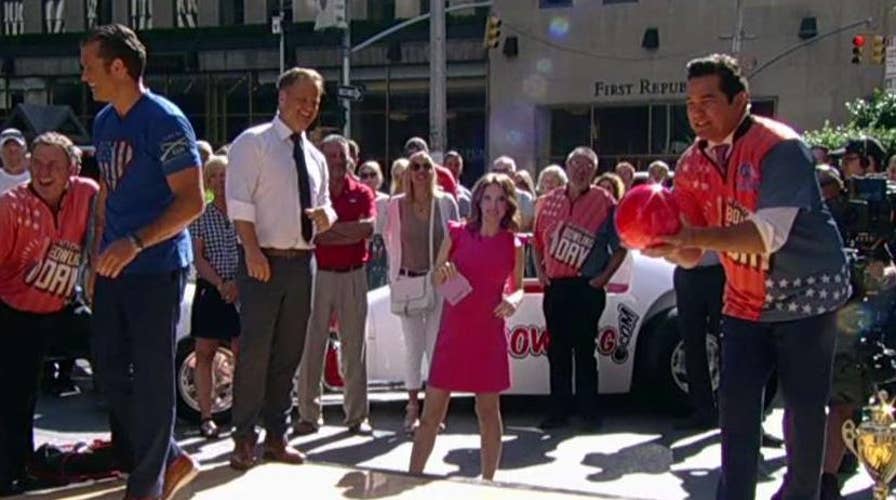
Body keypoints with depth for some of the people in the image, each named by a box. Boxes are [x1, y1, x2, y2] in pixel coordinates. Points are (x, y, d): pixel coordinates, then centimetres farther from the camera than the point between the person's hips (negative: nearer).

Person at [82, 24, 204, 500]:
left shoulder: (164, 121, -14)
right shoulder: (104, 121, 11)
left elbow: (192, 201, -18)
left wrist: (134, 243, -26)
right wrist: (99, 255, 16)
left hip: (156, 269, -8)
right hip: (114, 268, 8)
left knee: (151, 378, 1)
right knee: (109, 369, 11)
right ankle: (171, 459, 25)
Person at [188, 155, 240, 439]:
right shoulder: (200, 216, 6)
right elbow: (198, 258, 0)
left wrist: (239, 283, -13)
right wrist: (220, 283, -13)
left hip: (242, 289, -1)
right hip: (210, 290, 1)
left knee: (242, 352, -2)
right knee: (204, 353, 2)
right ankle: (206, 416, 9)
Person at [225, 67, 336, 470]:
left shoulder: (315, 157, 17)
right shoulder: (253, 142, -3)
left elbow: (325, 207, 21)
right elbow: (239, 201, -11)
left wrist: (325, 217, -3)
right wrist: (253, 251, -21)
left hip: (300, 263, 7)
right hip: (263, 260, -6)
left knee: (288, 353, 11)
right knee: (255, 350, -6)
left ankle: (276, 437, 21)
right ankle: (244, 438, 5)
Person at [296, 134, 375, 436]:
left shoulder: (362, 193, 7)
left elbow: (369, 227, -10)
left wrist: (327, 231, -13)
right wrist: (351, 232, -12)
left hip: (353, 276, 1)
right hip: (318, 274, -1)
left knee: (354, 346, 6)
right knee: (311, 346, 1)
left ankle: (357, 415, 12)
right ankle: (309, 414, 10)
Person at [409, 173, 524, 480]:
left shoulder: (514, 246, 2)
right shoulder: (457, 233, 2)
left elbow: (518, 288, 12)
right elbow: (435, 278, 10)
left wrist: (513, 301, -10)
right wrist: (442, 272, -13)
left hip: (489, 335, 0)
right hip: (453, 332, 0)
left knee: (488, 410, 8)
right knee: (432, 410, 0)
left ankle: (487, 480, 19)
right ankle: (413, 475, 7)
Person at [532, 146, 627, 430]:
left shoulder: (604, 202, -1)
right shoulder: (551, 200, 10)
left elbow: (620, 246, 0)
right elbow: (539, 239, 18)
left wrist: (605, 277, -8)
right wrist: (540, 270, 7)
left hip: (587, 287, -4)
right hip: (555, 286, 4)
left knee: (584, 349, -1)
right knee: (557, 349, 8)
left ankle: (588, 410, 8)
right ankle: (559, 409, 15)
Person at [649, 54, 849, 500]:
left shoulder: (779, 148, -20)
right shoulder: (691, 165, -1)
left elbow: (769, 234, -32)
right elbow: (692, 255, -1)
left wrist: (692, 236, -40)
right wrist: (669, 247, -24)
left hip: (805, 294, -5)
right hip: (745, 301, 5)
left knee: (803, 406, 2)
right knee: (735, 403, 1)